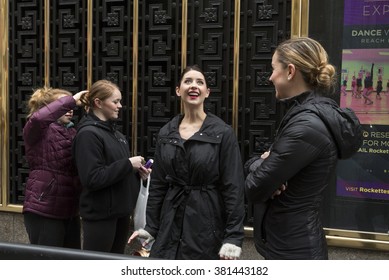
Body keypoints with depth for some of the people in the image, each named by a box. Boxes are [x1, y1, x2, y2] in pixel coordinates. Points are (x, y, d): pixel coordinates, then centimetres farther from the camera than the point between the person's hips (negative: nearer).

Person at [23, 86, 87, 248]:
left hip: (70, 210, 8)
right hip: (44, 211, -8)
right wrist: (71, 100, -26)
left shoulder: (72, 131, 14)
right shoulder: (38, 131, -8)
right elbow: (37, 118, -32)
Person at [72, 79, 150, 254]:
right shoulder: (88, 134, -17)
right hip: (100, 213, -9)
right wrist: (128, 164, -20)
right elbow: (92, 179, -23)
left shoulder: (113, 131, 10)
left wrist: (136, 170, 2)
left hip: (120, 210, 9)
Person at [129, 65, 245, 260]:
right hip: (171, 222, 4)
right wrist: (150, 226, 6)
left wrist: (233, 236, -15)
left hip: (207, 224, -3)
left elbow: (233, 187, -10)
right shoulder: (166, 133, 6)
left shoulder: (223, 133, -7)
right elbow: (157, 184, 9)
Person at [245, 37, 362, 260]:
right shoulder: (314, 114, 5)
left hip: (294, 249, -9)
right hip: (293, 241, 9)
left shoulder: (307, 126, -24)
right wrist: (269, 161, -10)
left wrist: (264, 163, -2)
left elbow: (254, 189, -21)